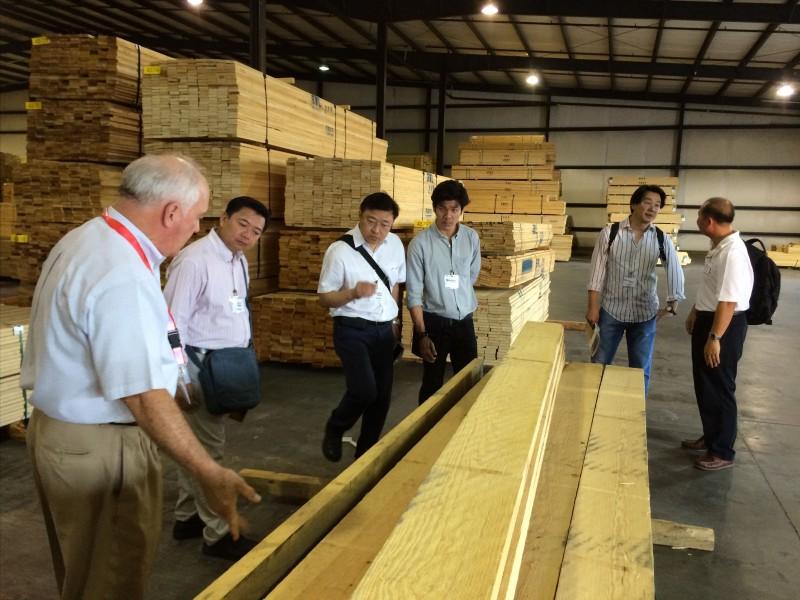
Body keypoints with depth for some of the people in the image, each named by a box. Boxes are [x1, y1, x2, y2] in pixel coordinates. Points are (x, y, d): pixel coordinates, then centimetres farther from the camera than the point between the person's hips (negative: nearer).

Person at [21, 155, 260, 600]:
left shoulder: (85, 240, 4)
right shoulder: (122, 278, -29)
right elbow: (143, 397, -31)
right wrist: (210, 474, -29)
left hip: (60, 427, 10)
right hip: (99, 448, -10)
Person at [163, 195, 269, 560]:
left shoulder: (239, 261, 8)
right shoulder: (194, 261, -20)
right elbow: (173, 322, -22)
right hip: (200, 365, -9)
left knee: (195, 444, 19)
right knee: (208, 449, 0)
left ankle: (187, 517, 33)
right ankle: (217, 533, 14)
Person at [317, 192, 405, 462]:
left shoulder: (395, 244, 2)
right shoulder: (340, 250, -14)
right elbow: (325, 297, -10)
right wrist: (353, 293, -26)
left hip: (384, 330, 6)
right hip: (352, 330, -5)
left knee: (382, 396, 8)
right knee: (364, 390, -18)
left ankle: (366, 452, 28)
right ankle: (334, 431, 14)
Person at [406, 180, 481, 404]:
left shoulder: (471, 237, -2)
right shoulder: (420, 243, -13)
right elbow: (414, 293, -12)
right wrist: (422, 334, -14)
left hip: (464, 320, 4)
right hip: (434, 321, -3)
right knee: (432, 384, 7)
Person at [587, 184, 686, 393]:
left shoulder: (662, 240, -3)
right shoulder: (610, 233, -8)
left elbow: (674, 271, 7)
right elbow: (598, 271, -7)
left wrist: (672, 304, 5)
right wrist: (592, 307, -9)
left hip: (645, 312, 2)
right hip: (611, 309, -1)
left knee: (641, 368, 12)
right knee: (599, 364, 9)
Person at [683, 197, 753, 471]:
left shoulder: (733, 253, -26)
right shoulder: (718, 246, 6)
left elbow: (728, 302, -28)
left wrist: (715, 338, -27)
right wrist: (695, 313, 28)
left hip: (725, 325, -10)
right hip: (708, 319, 10)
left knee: (720, 389, 2)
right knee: (704, 385, 20)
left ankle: (723, 452, 16)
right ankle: (711, 436, 36)